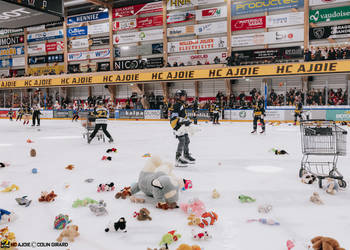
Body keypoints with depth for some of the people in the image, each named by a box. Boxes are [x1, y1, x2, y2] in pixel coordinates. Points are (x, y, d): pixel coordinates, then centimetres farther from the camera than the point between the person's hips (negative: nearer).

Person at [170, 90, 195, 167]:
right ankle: (178, 159, -9)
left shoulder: (182, 105, 18)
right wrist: (183, 121, -28)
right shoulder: (176, 105, -15)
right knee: (182, 141, -14)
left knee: (187, 140, 17)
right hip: (177, 126, -11)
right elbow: (174, 117, -23)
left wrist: (187, 120, 16)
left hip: (182, 126, 11)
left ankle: (186, 156, 33)